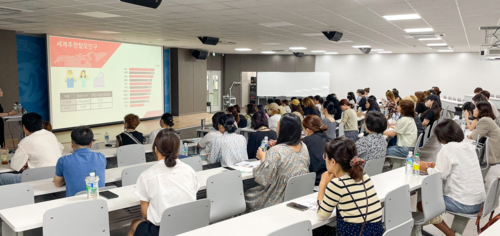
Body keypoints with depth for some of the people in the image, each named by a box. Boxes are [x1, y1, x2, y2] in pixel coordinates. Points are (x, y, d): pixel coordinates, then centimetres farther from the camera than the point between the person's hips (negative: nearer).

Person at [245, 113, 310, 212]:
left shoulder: (275, 152, -25)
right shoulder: (304, 147, -2)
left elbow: (264, 180, -19)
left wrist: (262, 158, -5)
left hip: (279, 200, -7)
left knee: (247, 195, 18)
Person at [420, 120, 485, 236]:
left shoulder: (448, 148, -17)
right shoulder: (468, 146, 7)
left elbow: (440, 175, -18)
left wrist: (427, 169, -1)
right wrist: (436, 166, 12)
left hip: (464, 205, -9)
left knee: (421, 204, 4)